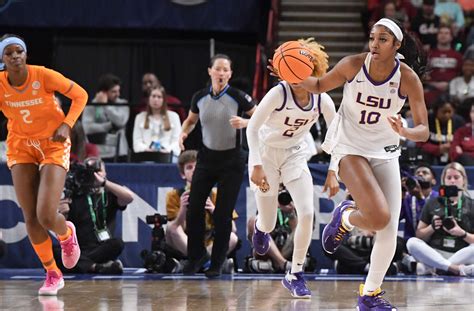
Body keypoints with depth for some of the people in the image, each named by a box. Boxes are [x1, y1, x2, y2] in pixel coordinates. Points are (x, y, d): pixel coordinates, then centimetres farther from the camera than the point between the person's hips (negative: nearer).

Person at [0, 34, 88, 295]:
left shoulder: (44, 76, -20)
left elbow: (80, 95, -8)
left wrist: (66, 125, -19)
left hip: (53, 145, -3)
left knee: (46, 217, -15)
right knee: (30, 218, -2)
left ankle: (66, 233, 24)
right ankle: (52, 274, 18)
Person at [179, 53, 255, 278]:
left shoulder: (238, 97, -13)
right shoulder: (199, 97, -1)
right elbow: (191, 120, 16)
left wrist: (245, 122, -27)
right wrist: (184, 132, -3)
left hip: (231, 161, -3)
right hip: (207, 157, 3)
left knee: (223, 214, -3)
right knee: (194, 209, -2)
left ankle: (217, 263, 13)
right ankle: (196, 256, 19)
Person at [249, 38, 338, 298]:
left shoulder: (322, 100, -13)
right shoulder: (278, 93, -25)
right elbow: (252, 127, -21)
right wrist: (256, 166, -26)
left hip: (295, 155, 3)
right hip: (265, 153, -3)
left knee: (307, 213, -16)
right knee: (269, 225, 2)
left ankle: (295, 275, -1)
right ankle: (261, 226, 44)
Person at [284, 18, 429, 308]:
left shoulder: (408, 79, -14)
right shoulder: (353, 65, -14)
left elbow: (424, 130, -12)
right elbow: (320, 85, 5)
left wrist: (403, 131, -34)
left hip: (386, 153, 2)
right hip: (350, 148, -2)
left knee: (390, 230, -4)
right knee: (378, 217, -24)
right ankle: (346, 217, 13)